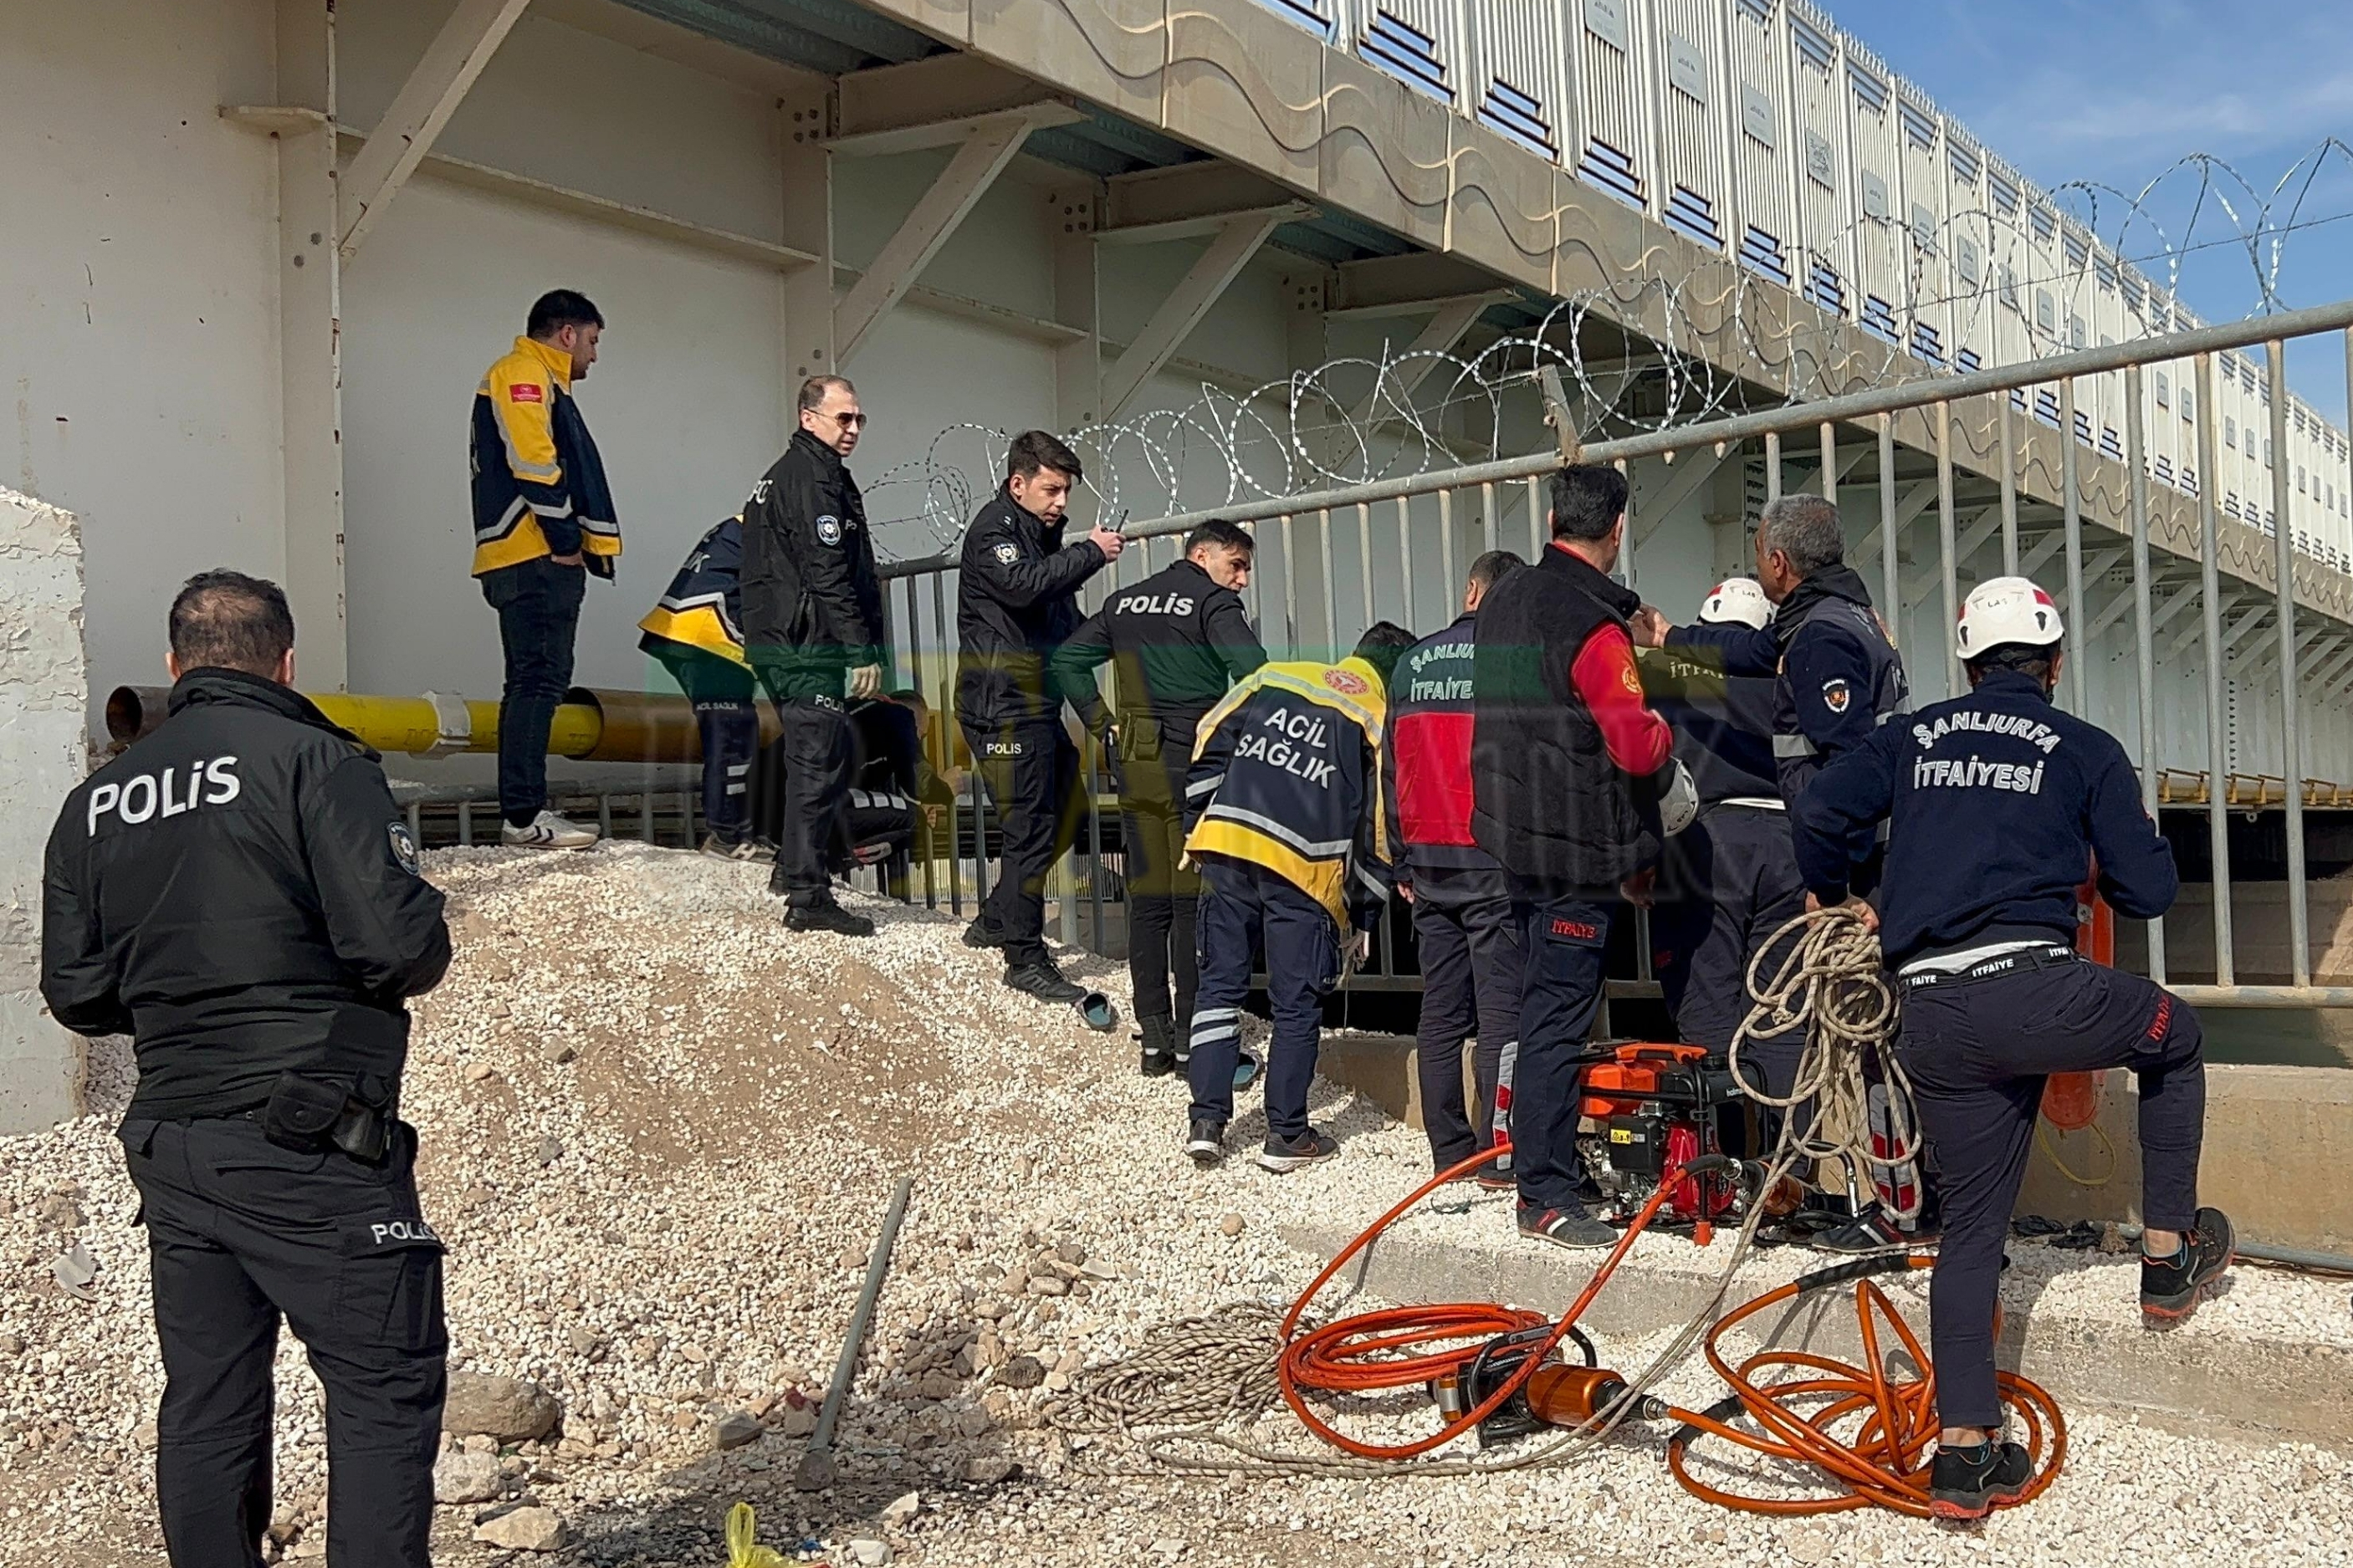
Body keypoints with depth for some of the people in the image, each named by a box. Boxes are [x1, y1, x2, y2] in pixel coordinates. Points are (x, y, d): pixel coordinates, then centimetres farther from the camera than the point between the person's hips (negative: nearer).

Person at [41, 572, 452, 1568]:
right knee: (387, 1388, 1)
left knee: (205, 1402, 15)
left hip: (169, 1145, 7)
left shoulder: (96, 802, 9)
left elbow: (76, 993, 10)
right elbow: (401, 946, -18)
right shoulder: (311, 760, -10)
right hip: (311, 1148, -6)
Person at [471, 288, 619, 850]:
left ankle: (524, 811, 14)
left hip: (546, 559, 11)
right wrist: (565, 539, -16)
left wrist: (582, 545, 13)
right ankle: (524, 815, -15)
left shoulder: (543, 384, 29)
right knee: (538, 680, -13)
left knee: (533, 684, 10)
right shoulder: (522, 375, -3)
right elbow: (533, 463, -16)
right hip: (536, 557, -11)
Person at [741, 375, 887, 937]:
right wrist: (862, 651, -20)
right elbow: (828, 575, -20)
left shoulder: (780, 475, 21)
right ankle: (808, 896, -7)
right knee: (819, 763, -8)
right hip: (808, 647, -11)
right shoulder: (815, 479, -12)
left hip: (776, 642, 11)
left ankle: (794, 865, 31)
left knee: (808, 756, 20)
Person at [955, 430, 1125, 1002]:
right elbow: (1023, 586, -30)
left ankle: (995, 920, 28)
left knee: (1065, 816, 15)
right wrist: (1090, 552, -20)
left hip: (1040, 706, 10)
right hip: (1003, 708, -10)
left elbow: (1063, 622, 25)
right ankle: (1025, 959, 1)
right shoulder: (993, 531, -9)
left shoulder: (1041, 533, 20)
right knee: (1031, 830, -8)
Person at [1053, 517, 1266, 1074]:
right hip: (1194, 762, -6)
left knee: (1146, 899, 9)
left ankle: (1153, 1036, 13)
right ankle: (1193, 1033, 2)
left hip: (1135, 764, 6)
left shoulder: (1124, 602, 16)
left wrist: (1100, 721, 12)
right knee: (1193, 900, -1)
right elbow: (1253, 673, -19)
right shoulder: (1215, 602, -5)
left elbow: (1069, 658, 17)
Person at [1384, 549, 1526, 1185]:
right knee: (1501, 1009, -1)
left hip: (1428, 863, 5)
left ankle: (1449, 1150, 15)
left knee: (1441, 1012, 10)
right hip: (1495, 863, -5)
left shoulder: (1415, 663, 10)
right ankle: (1499, 1157, -1)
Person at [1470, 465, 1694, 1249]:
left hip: (1509, 835, 9)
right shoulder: (1592, 624, -19)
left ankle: (1532, 1157, 33)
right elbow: (1637, 743, -24)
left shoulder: (1501, 602, 10)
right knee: (1557, 1022, -4)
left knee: (1538, 1006, 21)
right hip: (1577, 848, -9)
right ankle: (1547, 1198, 2)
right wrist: (1666, 746, -2)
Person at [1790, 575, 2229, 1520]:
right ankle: (2170, 1255, 32)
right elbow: (2148, 892, 5)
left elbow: (1817, 812, 2)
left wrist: (1837, 899, 20)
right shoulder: (2085, 749, 8)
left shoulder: (1913, 739, 16)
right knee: (2175, 1041, 29)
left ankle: (1963, 1453, 14)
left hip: (1931, 1024, 4)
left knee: (1970, 1227, 14)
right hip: (2036, 992, -3)